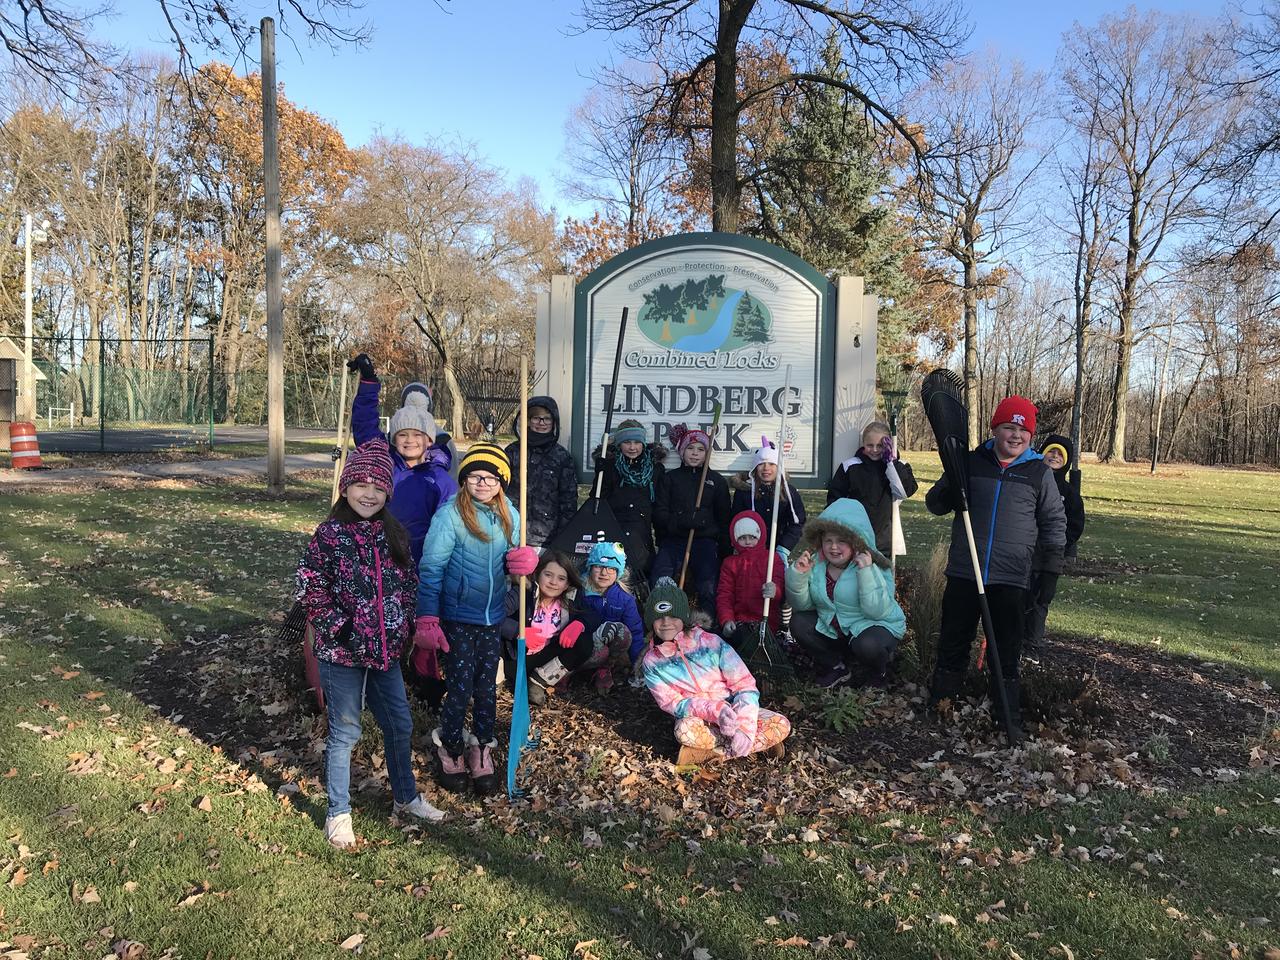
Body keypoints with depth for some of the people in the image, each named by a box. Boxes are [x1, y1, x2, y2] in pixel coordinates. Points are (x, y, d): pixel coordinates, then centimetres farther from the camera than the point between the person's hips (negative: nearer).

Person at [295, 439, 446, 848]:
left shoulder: (393, 534, 4)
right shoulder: (330, 535, -11)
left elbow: (409, 583, 12)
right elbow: (311, 589, -11)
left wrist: (404, 625, 3)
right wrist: (338, 628, -16)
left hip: (386, 649, 5)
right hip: (342, 652, -5)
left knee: (399, 724, 16)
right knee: (344, 733, 6)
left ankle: (405, 797, 37)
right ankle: (338, 814, 24)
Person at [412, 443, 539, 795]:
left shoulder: (510, 515, 2)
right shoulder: (450, 514, -14)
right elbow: (430, 568, -13)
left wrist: (524, 560, -11)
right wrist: (427, 619, -16)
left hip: (493, 617, 5)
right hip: (458, 618, -4)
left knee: (487, 688, 11)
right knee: (459, 688, 1)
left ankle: (482, 750, 29)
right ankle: (449, 750, 24)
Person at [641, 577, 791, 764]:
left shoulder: (711, 642, -8)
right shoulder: (652, 663, -5)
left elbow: (744, 685, -9)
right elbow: (673, 704, -10)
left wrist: (745, 726, -24)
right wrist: (715, 710, -28)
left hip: (732, 711, 1)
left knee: (782, 725, -22)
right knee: (685, 731, -37)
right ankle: (761, 742, -18)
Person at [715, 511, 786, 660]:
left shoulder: (772, 558, 15)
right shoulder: (730, 563, 22)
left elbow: (779, 585, -1)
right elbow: (724, 595, 12)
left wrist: (774, 591, -29)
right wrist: (726, 619, -8)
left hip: (766, 620, -2)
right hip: (739, 620, 3)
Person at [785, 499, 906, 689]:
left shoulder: (876, 566, -19)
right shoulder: (816, 564, -7)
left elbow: (877, 612, -28)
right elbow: (802, 605, -6)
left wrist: (866, 573, -36)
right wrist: (798, 574, -23)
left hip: (877, 626, -5)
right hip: (832, 628, 5)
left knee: (867, 645, -36)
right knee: (799, 623, -15)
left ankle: (878, 674, 3)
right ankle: (836, 668, 6)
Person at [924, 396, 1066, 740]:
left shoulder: (1040, 472, 4)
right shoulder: (970, 462, 5)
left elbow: (1054, 520, 11)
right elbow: (936, 505, 11)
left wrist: (1052, 565, 1)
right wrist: (946, 489, -11)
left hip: (1011, 580, -1)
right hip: (963, 573, 1)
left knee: (1007, 651, 7)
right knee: (953, 643, 11)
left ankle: (1009, 718, 18)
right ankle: (938, 705, 25)